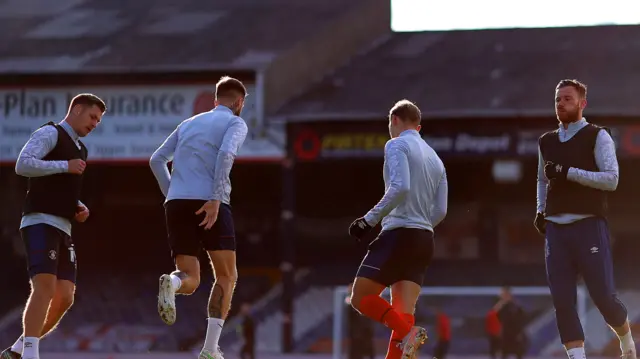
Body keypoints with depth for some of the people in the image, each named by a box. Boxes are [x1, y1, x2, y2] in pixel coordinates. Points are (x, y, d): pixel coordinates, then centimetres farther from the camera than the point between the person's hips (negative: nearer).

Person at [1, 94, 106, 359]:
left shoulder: (80, 149, 25)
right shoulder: (50, 133, -2)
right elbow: (23, 164, -17)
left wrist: (79, 208, 15)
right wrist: (66, 166, -16)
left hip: (62, 228, 9)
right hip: (40, 223, -9)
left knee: (64, 299, 0)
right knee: (45, 286, -24)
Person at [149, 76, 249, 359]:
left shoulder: (189, 123, 26)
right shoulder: (235, 123, 8)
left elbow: (157, 160, 21)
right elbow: (226, 153, -14)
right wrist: (216, 199, -19)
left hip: (177, 204, 5)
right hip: (210, 205, -5)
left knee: (190, 281, 6)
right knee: (226, 277, 9)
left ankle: (171, 284, -34)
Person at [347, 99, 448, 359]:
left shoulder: (396, 145, -3)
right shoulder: (435, 158, 20)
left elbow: (400, 187, -19)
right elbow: (440, 211, 16)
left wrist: (370, 219, -15)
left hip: (398, 233, -7)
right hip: (424, 239, 8)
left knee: (360, 298, -3)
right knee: (403, 314, -1)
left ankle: (408, 332, -24)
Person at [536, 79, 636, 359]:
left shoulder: (597, 137, 0)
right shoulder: (546, 142, 17)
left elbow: (611, 179, -12)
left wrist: (568, 172, -17)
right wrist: (540, 211, 17)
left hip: (588, 226, -5)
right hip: (556, 229, 5)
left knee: (603, 295, -6)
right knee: (562, 301, -6)